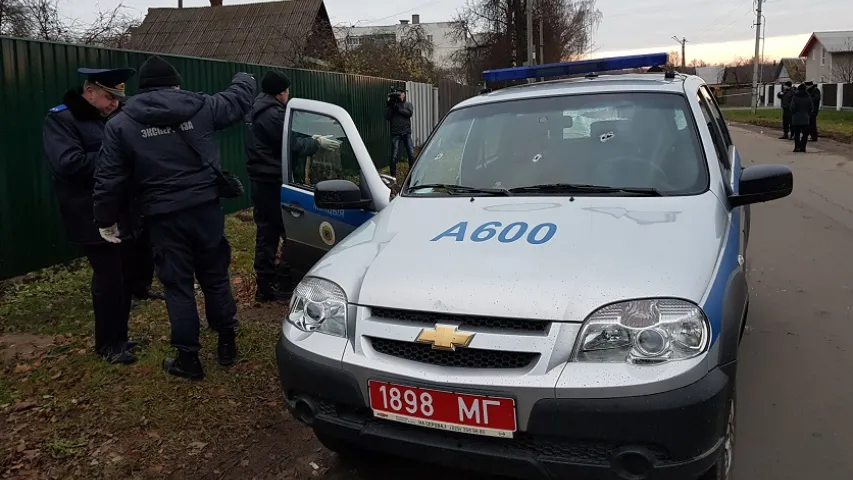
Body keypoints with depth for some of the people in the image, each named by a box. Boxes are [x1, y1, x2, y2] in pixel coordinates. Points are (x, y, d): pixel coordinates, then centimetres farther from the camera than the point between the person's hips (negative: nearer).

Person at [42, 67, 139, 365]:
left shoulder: (112, 118, 15)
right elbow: (68, 163, -24)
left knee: (125, 275, 11)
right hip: (93, 218, -7)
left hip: (123, 213, 7)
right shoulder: (61, 119, -9)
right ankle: (107, 343, 13)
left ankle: (119, 336, 26)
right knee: (108, 279, -3)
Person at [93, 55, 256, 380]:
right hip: (205, 208, 2)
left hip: (163, 217, -2)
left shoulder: (121, 124, -1)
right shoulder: (199, 106, 1)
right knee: (216, 276, 16)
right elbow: (237, 100, 19)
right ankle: (227, 343, 26)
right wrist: (244, 80, 41)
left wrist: (106, 221, 10)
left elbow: (109, 179, -1)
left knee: (177, 286, 7)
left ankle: (188, 359, 13)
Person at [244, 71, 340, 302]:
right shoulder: (273, 114, -17)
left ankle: (265, 287, 16)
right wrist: (317, 142, -2)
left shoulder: (256, 112, 15)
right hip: (276, 183, -10)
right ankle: (284, 287, -1)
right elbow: (292, 148, -14)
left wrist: (309, 139, 15)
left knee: (266, 234, 12)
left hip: (260, 182, 10)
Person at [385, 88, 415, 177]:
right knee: (394, 156, -2)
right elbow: (387, 117, -4)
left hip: (406, 133, 1)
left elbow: (409, 113, -9)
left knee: (411, 154, 1)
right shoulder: (391, 105, 8)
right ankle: (393, 175, 6)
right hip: (396, 133, -1)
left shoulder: (408, 104, 11)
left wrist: (398, 108, -15)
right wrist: (388, 105, -10)